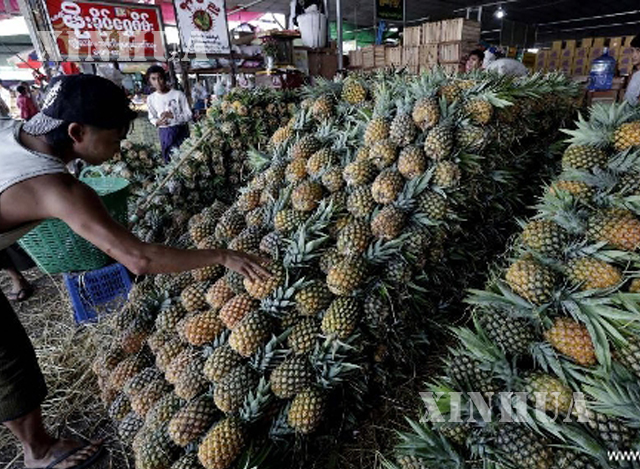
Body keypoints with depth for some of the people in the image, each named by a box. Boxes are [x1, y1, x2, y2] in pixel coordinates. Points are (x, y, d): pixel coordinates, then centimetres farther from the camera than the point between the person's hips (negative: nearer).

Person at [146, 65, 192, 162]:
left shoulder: (178, 94, -9)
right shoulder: (151, 98, 1)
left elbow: (189, 115, -8)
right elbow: (152, 118, 11)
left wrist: (173, 115, -22)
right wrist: (157, 122, -13)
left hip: (181, 131, -3)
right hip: (164, 133, 3)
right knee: (169, 160, 11)